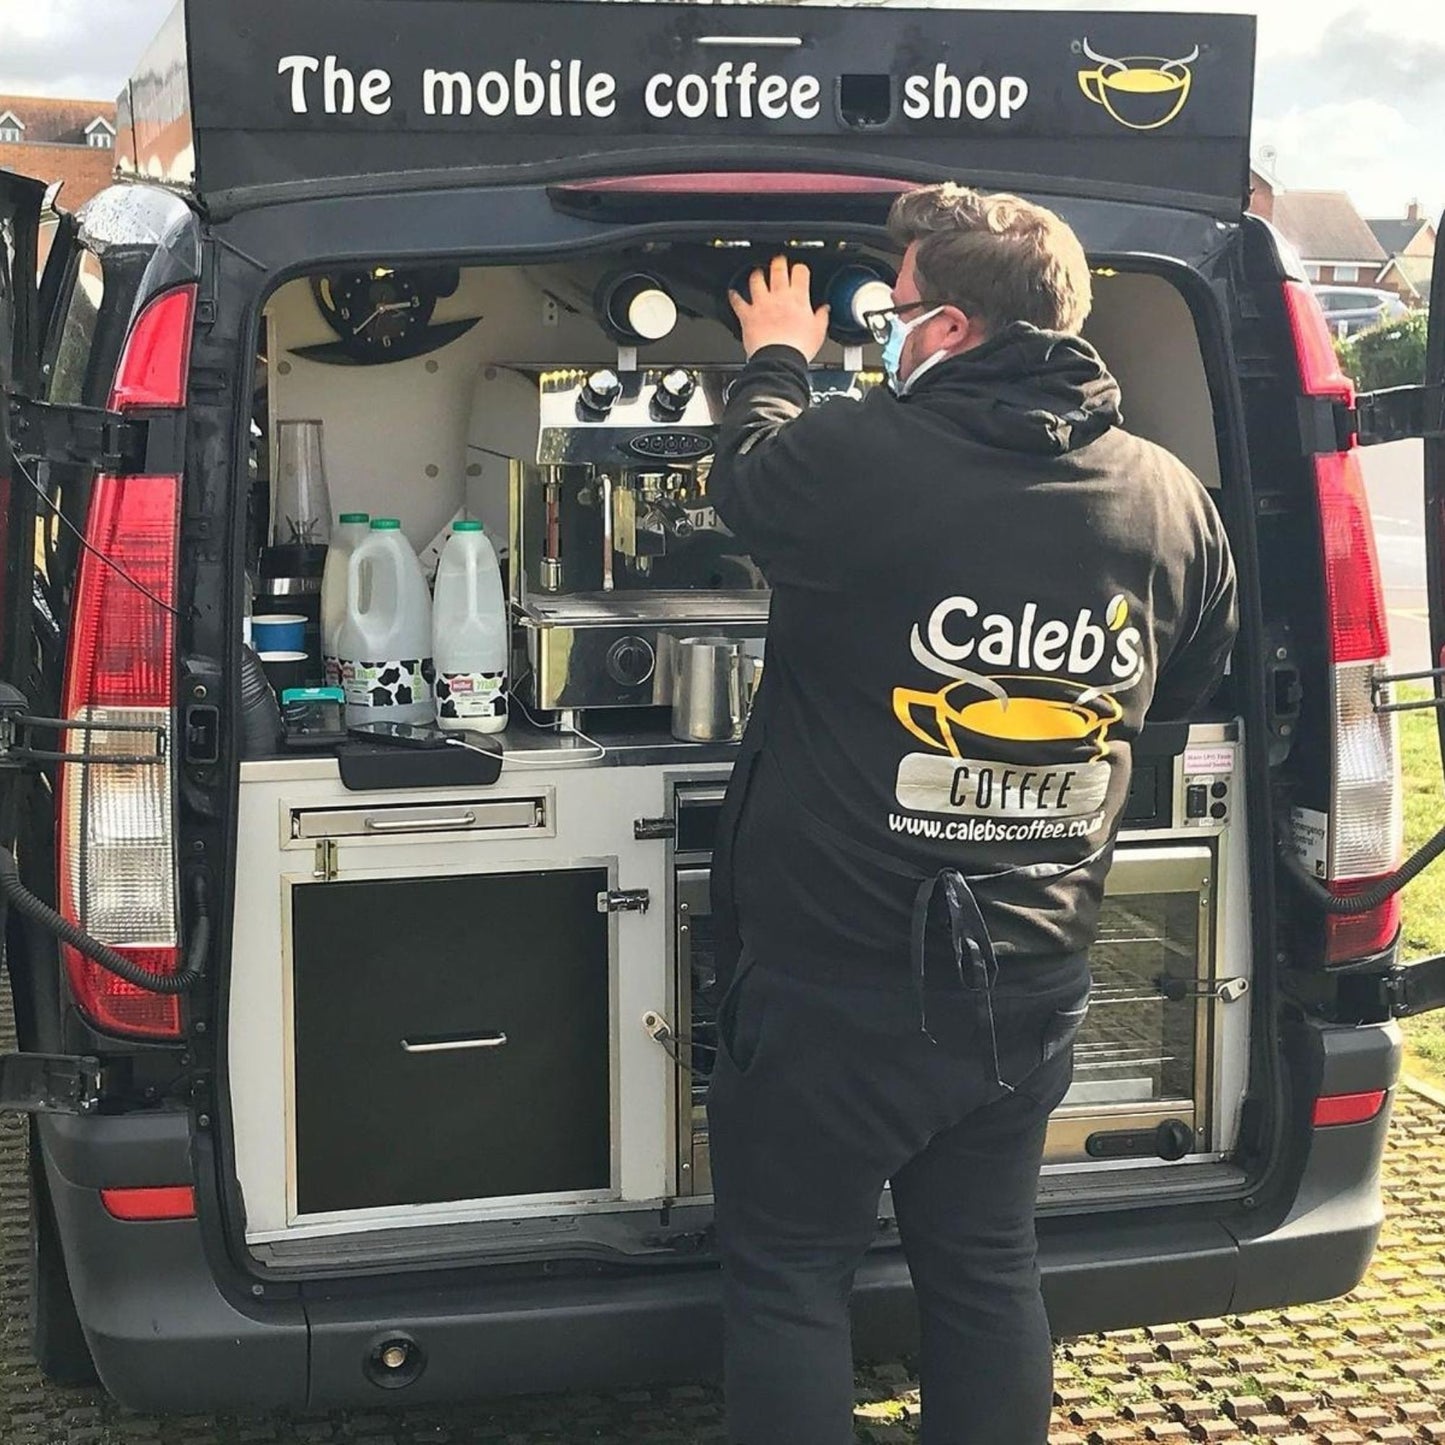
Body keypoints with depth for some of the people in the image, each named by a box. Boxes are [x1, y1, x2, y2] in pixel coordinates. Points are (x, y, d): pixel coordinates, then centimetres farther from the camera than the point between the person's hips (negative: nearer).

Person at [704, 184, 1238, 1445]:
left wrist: (777, 359, 23)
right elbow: (1189, 689, 14)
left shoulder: (851, 459, -19)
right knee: (988, 1270, 21)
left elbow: (744, 477, 4)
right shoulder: (1169, 499, -3)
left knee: (790, 1279, 11)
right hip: (1030, 986, 5)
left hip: (835, 981, -5)